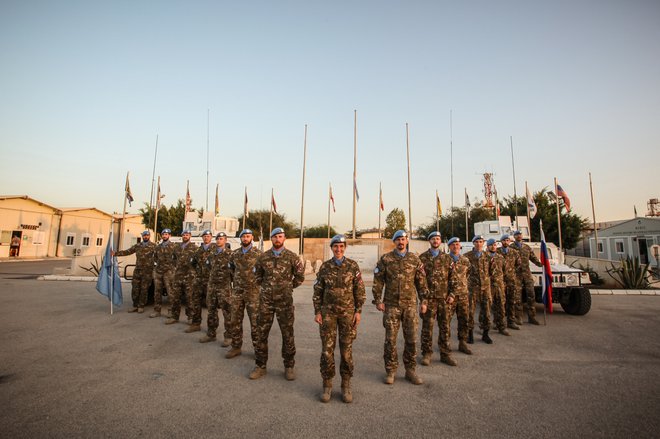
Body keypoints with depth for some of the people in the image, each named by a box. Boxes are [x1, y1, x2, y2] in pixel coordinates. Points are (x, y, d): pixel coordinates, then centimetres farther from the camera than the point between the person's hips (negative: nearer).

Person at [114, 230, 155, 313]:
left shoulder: (153, 246, -2)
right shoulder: (137, 246, 11)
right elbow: (127, 252, 10)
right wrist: (115, 253, 2)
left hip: (147, 271, -4)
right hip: (137, 270, 4)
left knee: (144, 289, 3)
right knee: (135, 289, 6)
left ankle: (141, 306, 15)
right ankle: (135, 305, 20)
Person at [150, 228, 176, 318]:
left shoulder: (173, 246, -1)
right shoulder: (158, 247, 14)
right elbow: (155, 257, 26)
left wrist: (171, 264, -6)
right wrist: (156, 264, 14)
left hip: (168, 271, -5)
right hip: (158, 271, 6)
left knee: (170, 292, -6)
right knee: (157, 291, 9)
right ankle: (157, 311, 18)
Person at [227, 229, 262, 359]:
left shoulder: (258, 254, -7)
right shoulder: (235, 254, 6)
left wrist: (256, 280, -5)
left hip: (253, 292, -4)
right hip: (237, 292, 4)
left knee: (255, 322, 2)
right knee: (235, 321, 10)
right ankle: (236, 347, 26)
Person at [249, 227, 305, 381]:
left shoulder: (291, 256, -5)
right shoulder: (263, 256, 3)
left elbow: (300, 275, 4)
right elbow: (257, 275, 17)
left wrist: (289, 287, 7)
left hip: (285, 301, -2)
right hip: (265, 300, 2)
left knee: (287, 334, 6)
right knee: (261, 332, 9)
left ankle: (289, 367, 22)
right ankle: (260, 366, 25)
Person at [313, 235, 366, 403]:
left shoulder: (353, 266, -3)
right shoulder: (324, 267, 0)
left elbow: (359, 290, -1)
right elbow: (318, 290, 3)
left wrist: (358, 311, -6)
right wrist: (317, 312, -2)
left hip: (348, 312, -1)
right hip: (328, 311, 1)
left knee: (346, 349, 4)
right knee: (327, 348, 2)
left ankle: (346, 385, 18)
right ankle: (327, 385, 16)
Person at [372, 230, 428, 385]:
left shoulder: (415, 259, 4)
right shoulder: (385, 259, -2)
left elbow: (421, 281, 7)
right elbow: (378, 281, -1)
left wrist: (423, 301, 4)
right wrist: (378, 300, -5)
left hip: (410, 304, 2)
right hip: (391, 305, -1)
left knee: (411, 339, 7)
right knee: (390, 339, 5)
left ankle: (410, 370, 23)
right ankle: (390, 371, 20)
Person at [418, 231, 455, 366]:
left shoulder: (447, 257, 9)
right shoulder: (422, 257, 0)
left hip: (444, 297, 3)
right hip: (429, 298, -2)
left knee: (445, 326, 9)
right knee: (427, 326, 3)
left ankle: (445, 354, 22)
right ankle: (427, 353, 16)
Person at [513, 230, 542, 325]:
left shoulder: (527, 247, 14)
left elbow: (534, 258, 10)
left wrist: (540, 264, -7)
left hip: (527, 273, 4)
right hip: (516, 274, -3)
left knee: (531, 295, 2)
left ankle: (531, 317, 11)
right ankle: (518, 317, 10)